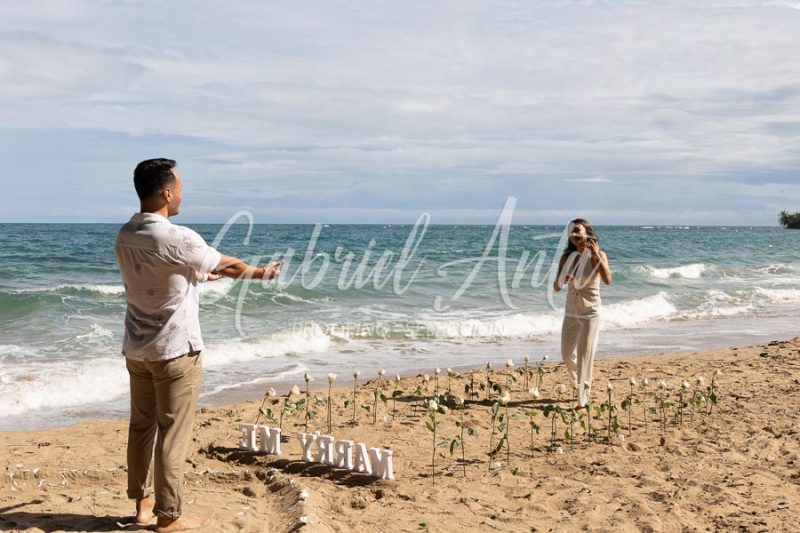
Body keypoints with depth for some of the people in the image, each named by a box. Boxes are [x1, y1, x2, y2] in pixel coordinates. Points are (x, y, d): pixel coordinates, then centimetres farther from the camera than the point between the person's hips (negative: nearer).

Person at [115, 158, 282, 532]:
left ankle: (142, 502, 29)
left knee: (141, 427, 17)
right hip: (175, 351, -7)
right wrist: (262, 272, 13)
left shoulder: (124, 238, 1)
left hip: (136, 349, 7)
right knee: (172, 434, 3)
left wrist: (201, 274, 32)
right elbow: (227, 265, -5)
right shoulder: (178, 239, -21)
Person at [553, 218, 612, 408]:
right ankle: (580, 383, 38)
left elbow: (607, 280, -25)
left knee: (585, 355, -7)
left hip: (590, 313, -5)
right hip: (571, 313, 5)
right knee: (567, 355, 12)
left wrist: (596, 256, -29)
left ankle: (583, 399, -1)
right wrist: (561, 281, -22)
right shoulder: (567, 257, 0)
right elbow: (556, 287, 0)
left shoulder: (598, 254, -10)